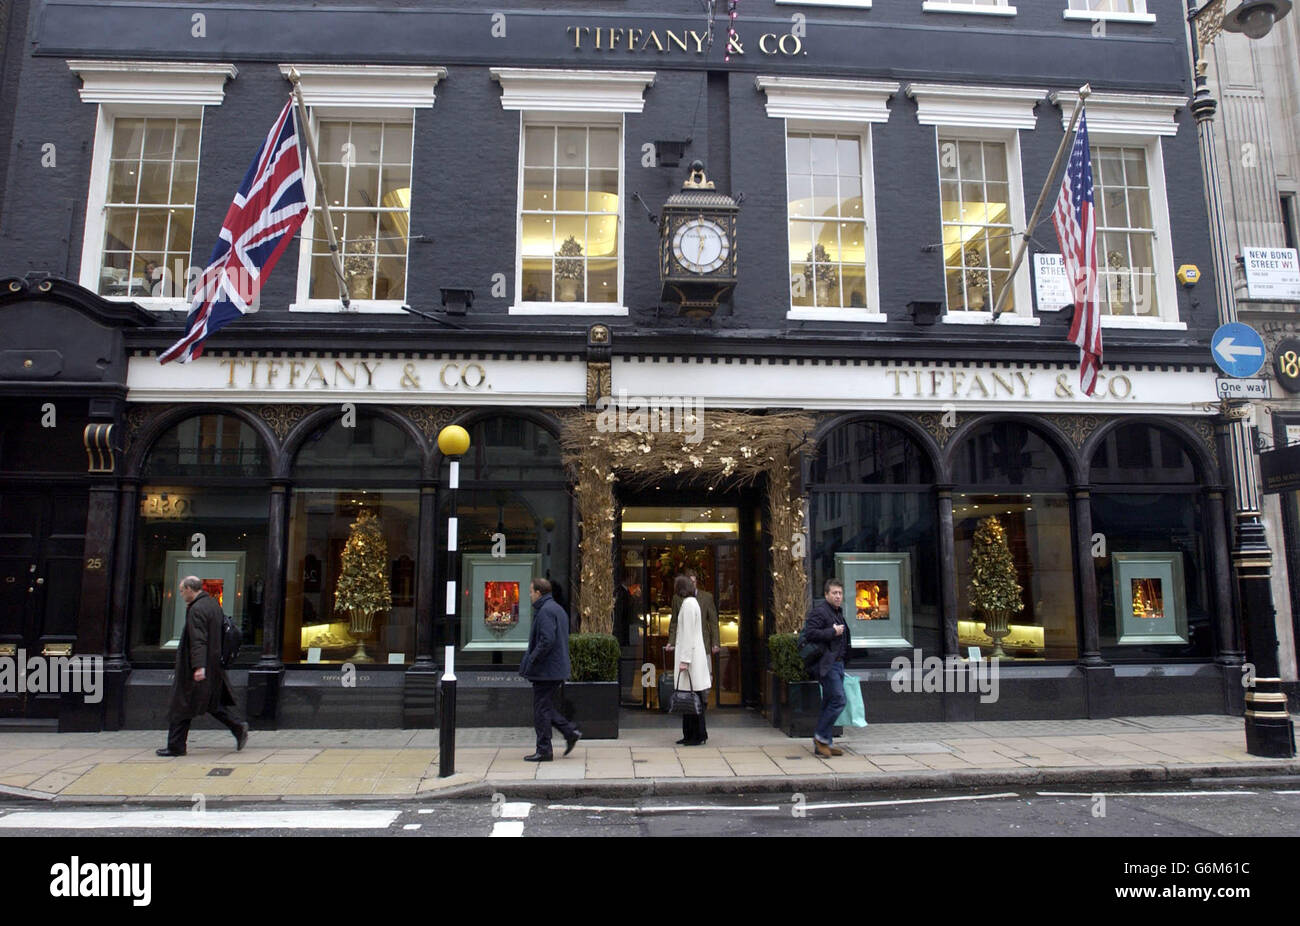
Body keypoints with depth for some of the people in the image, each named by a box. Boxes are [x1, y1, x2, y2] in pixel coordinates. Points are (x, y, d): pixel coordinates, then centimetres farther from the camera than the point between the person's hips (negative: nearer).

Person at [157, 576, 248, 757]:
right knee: (213, 701, 15)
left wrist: (199, 666, -30)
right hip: (214, 665, 9)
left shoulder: (196, 610, -18)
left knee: (181, 705, 3)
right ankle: (238, 726, 2)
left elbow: (198, 640, -26)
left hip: (192, 667, -9)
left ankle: (176, 746, 11)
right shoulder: (213, 603, 10)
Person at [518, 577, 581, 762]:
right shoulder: (558, 609, 16)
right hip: (558, 670, 10)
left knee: (541, 710, -2)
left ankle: (543, 750, 4)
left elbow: (547, 641, -25)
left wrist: (530, 661, -17)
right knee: (545, 706, 17)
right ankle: (570, 732, 12)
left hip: (546, 670, -10)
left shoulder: (545, 611, -16)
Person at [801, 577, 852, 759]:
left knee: (830, 703, 11)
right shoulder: (819, 611, -11)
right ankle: (821, 738, -2)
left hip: (837, 663, 10)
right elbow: (810, 633, -22)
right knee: (838, 701, -13)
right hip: (827, 664, -10)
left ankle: (824, 743, 16)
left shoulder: (838, 611, 19)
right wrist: (833, 632, -19)